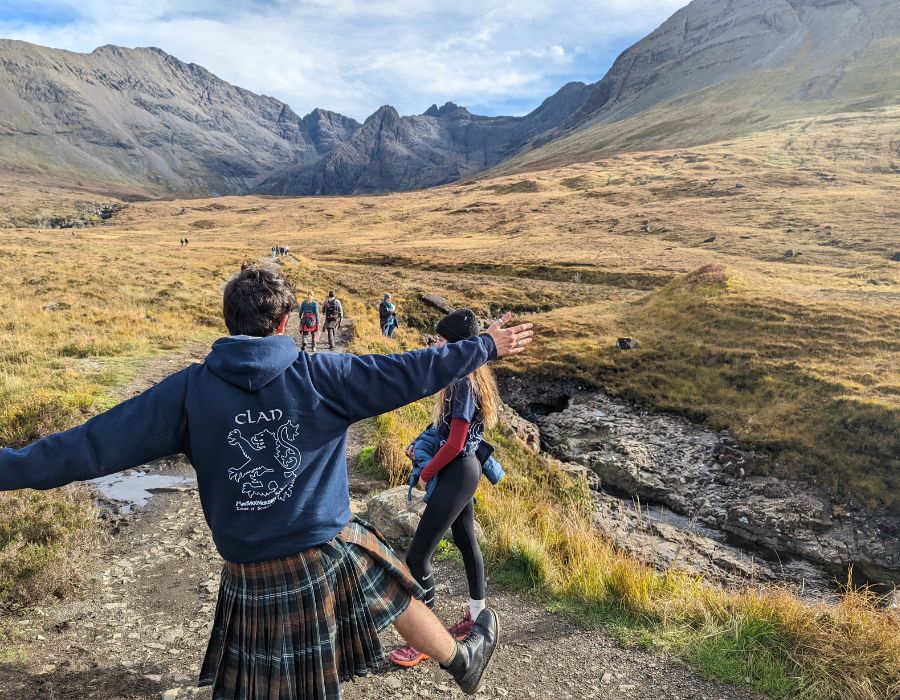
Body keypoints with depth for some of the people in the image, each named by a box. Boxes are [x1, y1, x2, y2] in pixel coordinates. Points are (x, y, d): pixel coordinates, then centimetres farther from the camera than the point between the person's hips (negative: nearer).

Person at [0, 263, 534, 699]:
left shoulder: (189, 390, -8)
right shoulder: (319, 375, -13)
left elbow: (95, 443, -7)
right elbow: (409, 374, -9)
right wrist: (486, 347, 2)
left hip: (251, 572, 1)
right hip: (331, 550, -1)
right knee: (396, 594, 26)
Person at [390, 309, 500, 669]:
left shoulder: (463, 382, -23)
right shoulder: (470, 377, 7)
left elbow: (455, 442, -22)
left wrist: (426, 472, -10)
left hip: (456, 473, -10)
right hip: (465, 468, 10)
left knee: (417, 555, -4)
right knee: (466, 541, 21)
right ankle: (477, 616, 38)